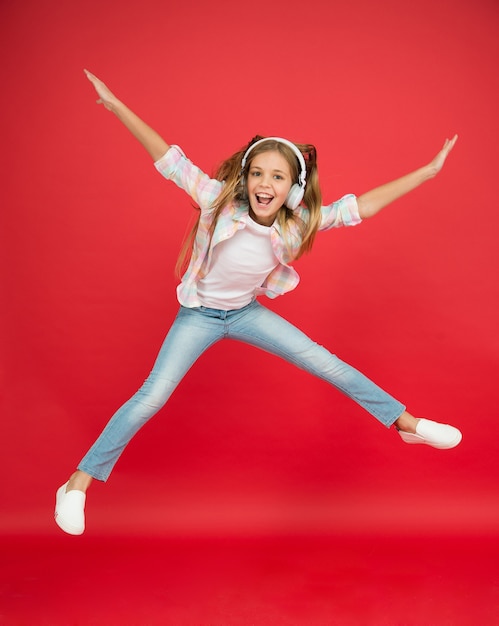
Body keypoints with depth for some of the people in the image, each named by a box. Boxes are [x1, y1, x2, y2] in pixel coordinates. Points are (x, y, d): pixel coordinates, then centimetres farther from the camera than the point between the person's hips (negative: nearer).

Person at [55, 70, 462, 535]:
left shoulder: (298, 222, -17)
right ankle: (78, 483, 1)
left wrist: (429, 171, -13)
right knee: (151, 397, -12)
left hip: (246, 313, 3)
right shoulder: (218, 201, -25)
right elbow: (167, 159, -25)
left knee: (327, 365, 1)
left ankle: (407, 423, 17)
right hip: (199, 315, -3)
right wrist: (115, 105, -28)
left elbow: (362, 206, -13)